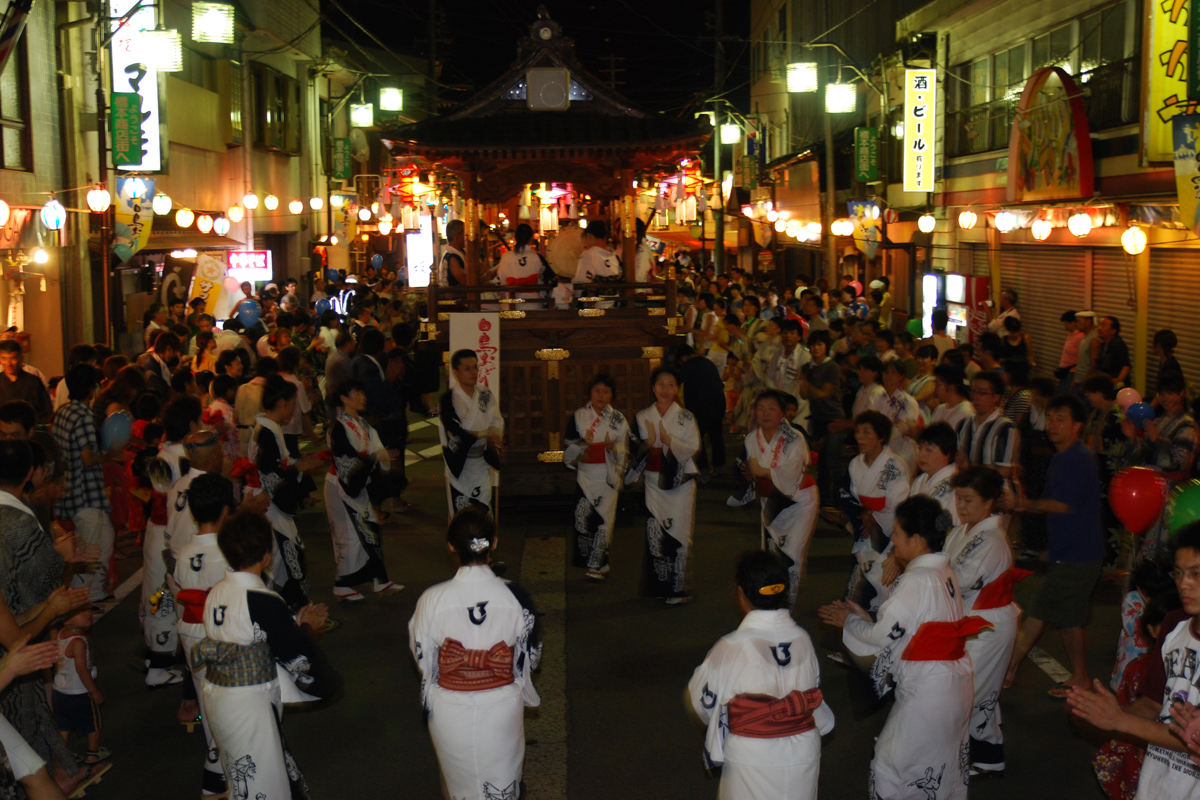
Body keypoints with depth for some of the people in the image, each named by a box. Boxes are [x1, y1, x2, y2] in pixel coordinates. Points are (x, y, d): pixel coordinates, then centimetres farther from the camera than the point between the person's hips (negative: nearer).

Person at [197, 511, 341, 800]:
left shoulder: (216, 593, 3)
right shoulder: (263, 601, -21)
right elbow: (297, 656, -14)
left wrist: (295, 622, 10)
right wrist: (306, 627, 6)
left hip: (214, 697, 8)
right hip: (249, 705, -8)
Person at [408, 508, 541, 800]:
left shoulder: (432, 600, -19)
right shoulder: (516, 597, -17)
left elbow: (422, 658, -5)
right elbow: (530, 657, -3)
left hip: (450, 712, 0)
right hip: (502, 709, 0)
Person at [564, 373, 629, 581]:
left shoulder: (618, 419, 7)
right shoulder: (578, 417, 8)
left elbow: (625, 450, 6)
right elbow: (569, 447, 6)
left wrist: (613, 447, -14)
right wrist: (582, 444, -13)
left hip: (609, 474, -1)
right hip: (585, 475, 1)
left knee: (605, 519, -7)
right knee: (583, 517, -5)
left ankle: (597, 565, 0)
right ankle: (599, 564, 7)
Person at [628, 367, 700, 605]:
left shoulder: (686, 417, 0)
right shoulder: (643, 416, 8)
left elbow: (693, 447, -7)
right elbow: (635, 449, 8)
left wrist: (668, 439, -20)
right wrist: (649, 442, -13)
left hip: (679, 480, -2)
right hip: (654, 480, 2)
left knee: (678, 532, -3)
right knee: (654, 533, 1)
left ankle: (678, 588, 3)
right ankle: (659, 586, 11)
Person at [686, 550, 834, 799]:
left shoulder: (731, 648, -17)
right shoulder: (803, 639, -5)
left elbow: (702, 702, -5)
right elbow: (814, 693, 7)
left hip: (751, 759, -4)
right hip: (803, 754, 4)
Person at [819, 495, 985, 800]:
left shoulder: (917, 581, -21)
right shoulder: (943, 572, 6)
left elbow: (881, 637, -17)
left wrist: (848, 621, 1)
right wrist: (865, 617, 8)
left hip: (926, 692, -9)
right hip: (954, 686, 9)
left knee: (891, 767, 1)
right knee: (943, 767, 21)